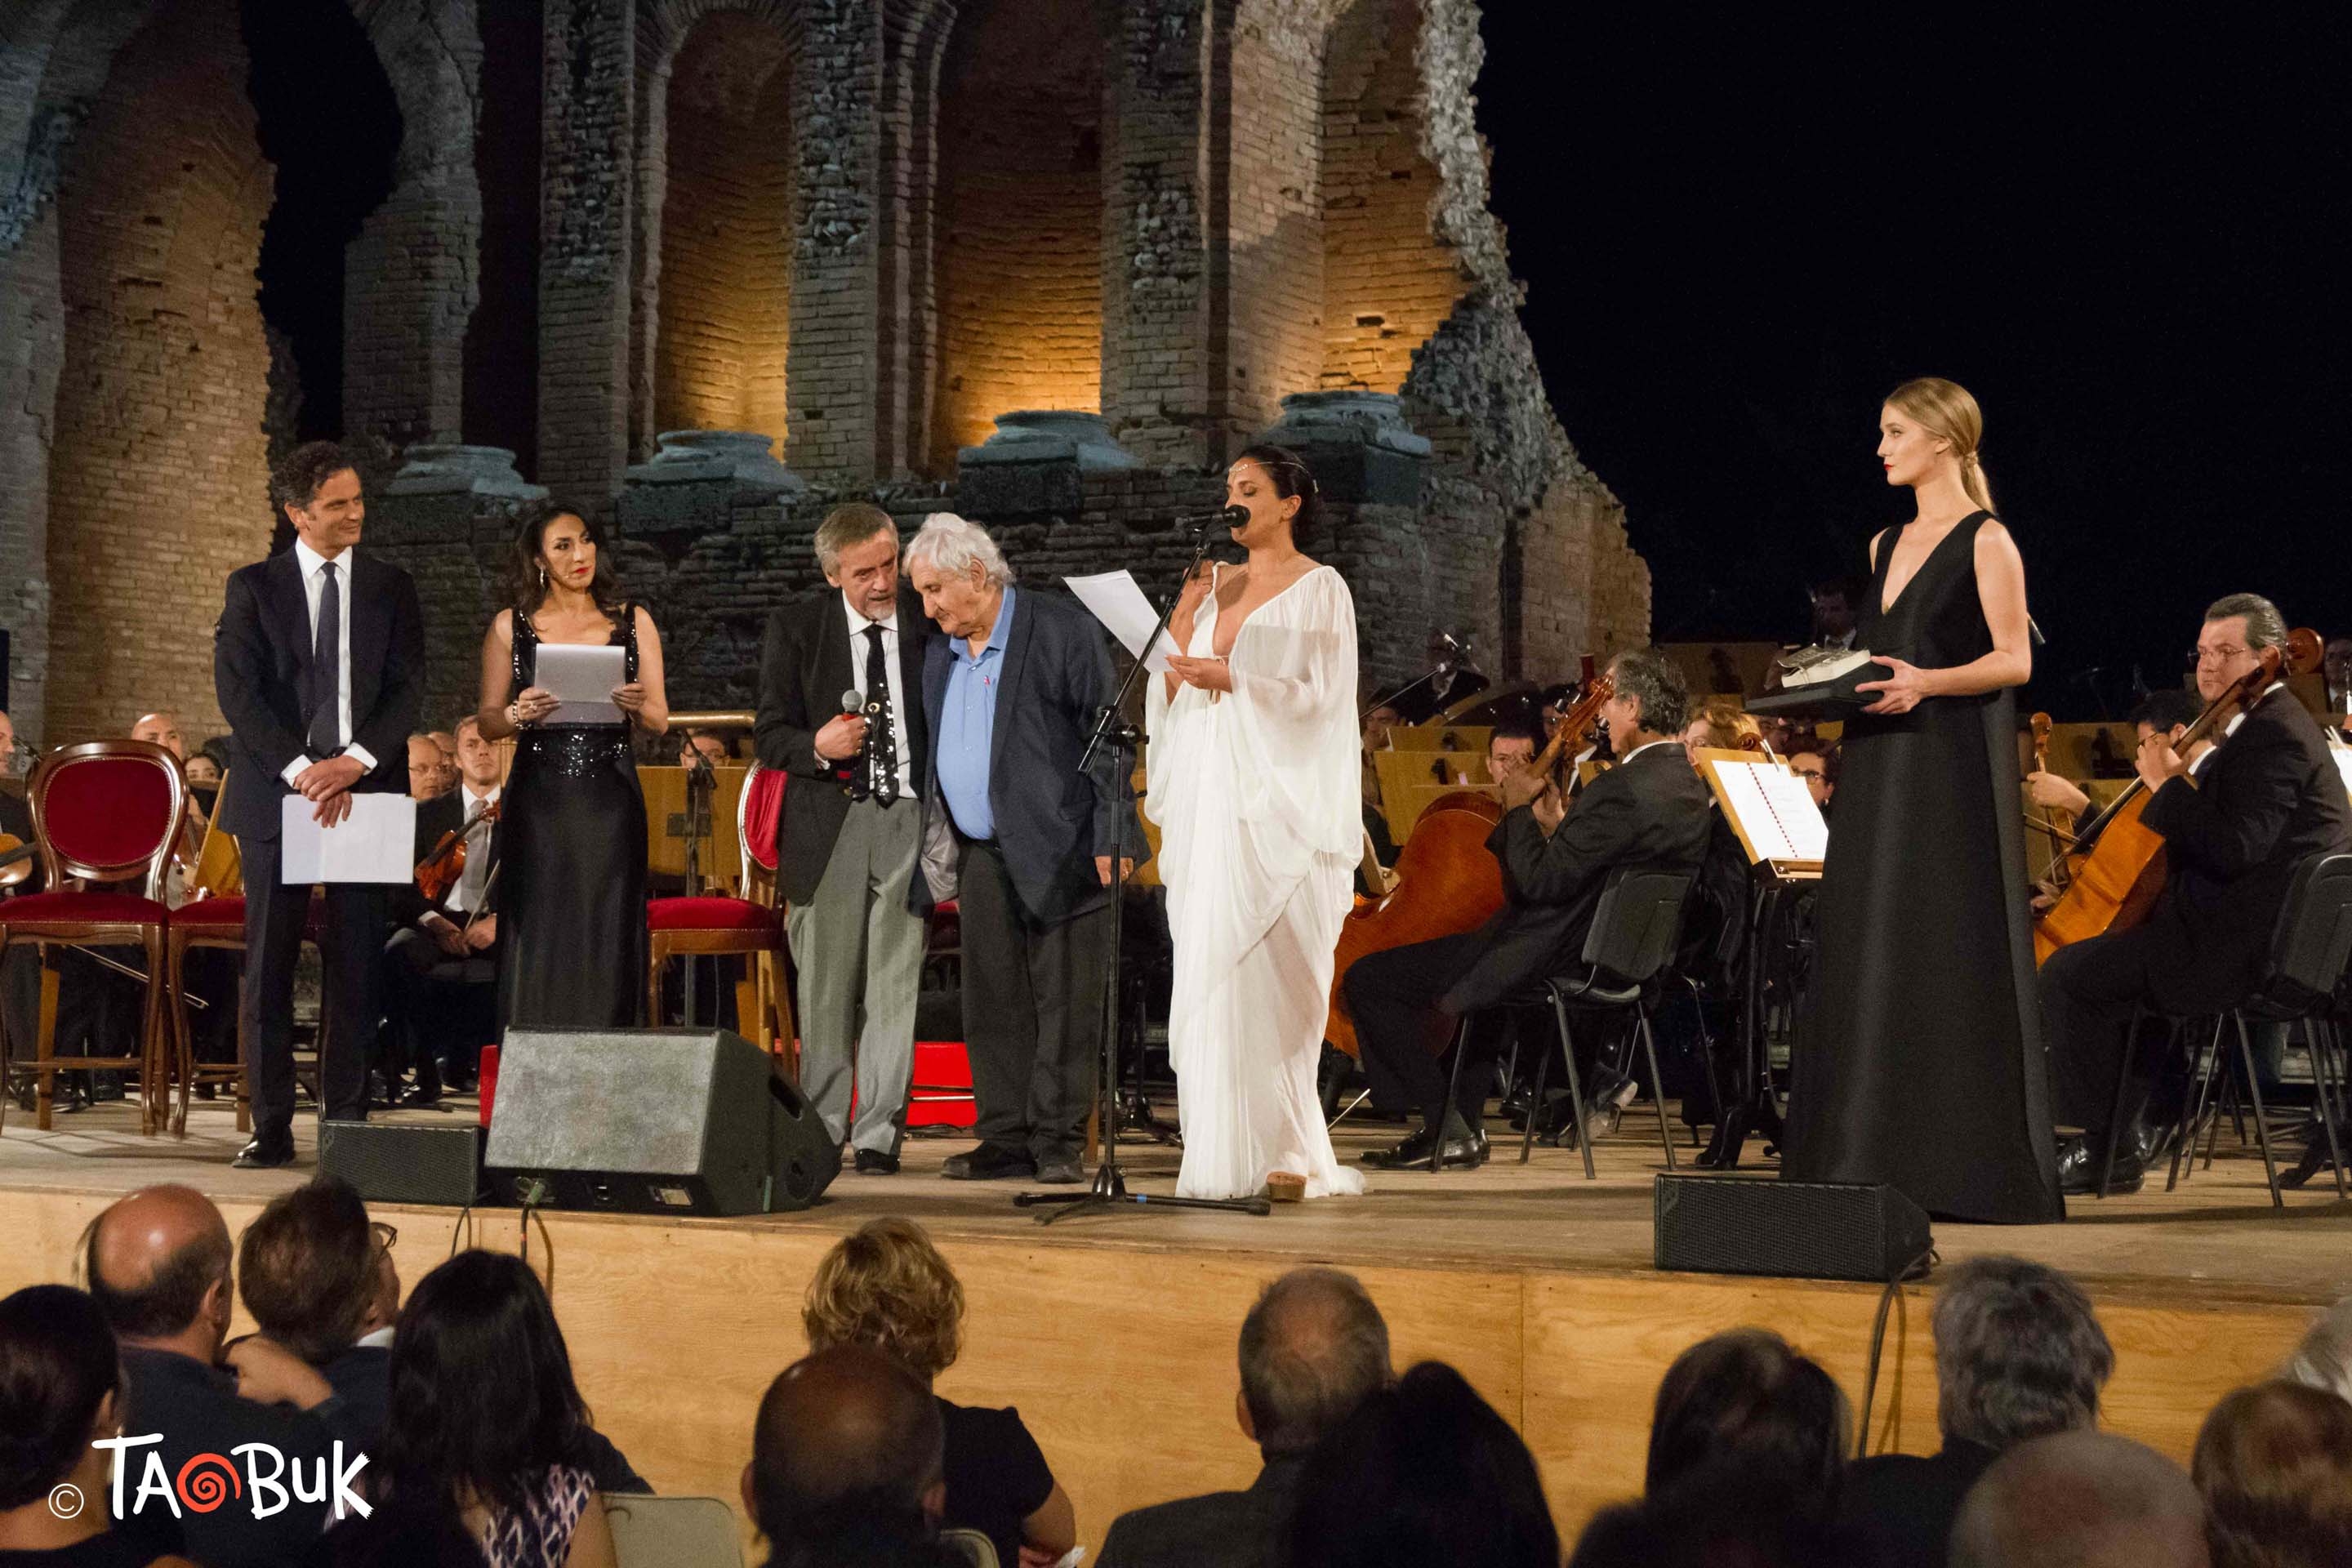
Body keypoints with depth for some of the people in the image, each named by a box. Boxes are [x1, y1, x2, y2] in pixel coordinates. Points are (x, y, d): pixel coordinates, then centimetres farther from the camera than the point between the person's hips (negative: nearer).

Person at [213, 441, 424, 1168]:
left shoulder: (390, 589, 10)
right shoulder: (254, 588, 5)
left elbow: (409, 689, 3)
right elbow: (237, 688, -4)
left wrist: (354, 761, -12)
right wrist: (300, 769, -15)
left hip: (364, 792, 1)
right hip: (274, 794, -1)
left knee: (357, 966, -1)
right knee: (268, 966, -1)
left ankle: (347, 1123, 4)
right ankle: (272, 1128, 3)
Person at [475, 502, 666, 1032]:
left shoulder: (632, 622, 9)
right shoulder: (511, 627, 6)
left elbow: (660, 722, 9)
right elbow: (487, 722, 9)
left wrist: (637, 707, -13)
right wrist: (518, 715, -12)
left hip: (610, 803, 1)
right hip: (539, 804, -1)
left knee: (607, 942, -2)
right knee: (540, 943, -4)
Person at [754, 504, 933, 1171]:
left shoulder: (928, 623, 6)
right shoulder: (796, 628, 5)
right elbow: (770, 736, 5)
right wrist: (817, 747, -17)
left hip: (909, 821, 0)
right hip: (829, 822, 0)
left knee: (895, 984, -4)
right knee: (826, 989, 3)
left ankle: (879, 1134, 0)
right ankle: (820, 1131, 12)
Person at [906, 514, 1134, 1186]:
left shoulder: (1062, 631, -7)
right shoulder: (940, 654, 14)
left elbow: (1107, 736, -7)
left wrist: (1111, 837, -12)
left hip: (1059, 850, -6)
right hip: (981, 856, 6)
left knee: (1065, 1001, -4)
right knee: (992, 1002, 6)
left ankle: (1059, 1140, 1)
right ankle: (1006, 1137, 11)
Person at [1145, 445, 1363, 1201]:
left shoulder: (1319, 590, -1)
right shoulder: (1217, 584, 16)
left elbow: (1320, 695, -9)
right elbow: (1171, 685, 13)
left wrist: (1231, 679, -18)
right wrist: (1185, 610, 1)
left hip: (1275, 805, -6)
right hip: (1207, 798, 6)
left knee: (1262, 979, -9)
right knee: (1211, 974, 1)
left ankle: (1282, 1153, -4)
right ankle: (1227, 1156, 4)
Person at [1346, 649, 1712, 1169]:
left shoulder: (1622, 790, -25)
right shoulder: (1688, 785, 5)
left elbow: (1539, 881, -24)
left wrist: (1519, 810, -9)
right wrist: (1558, 823, 9)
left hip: (1560, 962, -10)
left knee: (1367, 979, -5)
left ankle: (1448, 1123, -3)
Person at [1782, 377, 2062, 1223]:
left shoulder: (1986, 541, -5)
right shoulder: (1887, 545, 18)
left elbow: (2014, 660, -11)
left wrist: (1926, 683, -24)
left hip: (1955, 766, -8)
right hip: (1879, 766, 8)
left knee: (1952, 953, -8)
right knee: (1869, 953, 5)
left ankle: (1968, 1163, -4)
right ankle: (1879, 1160, 8)